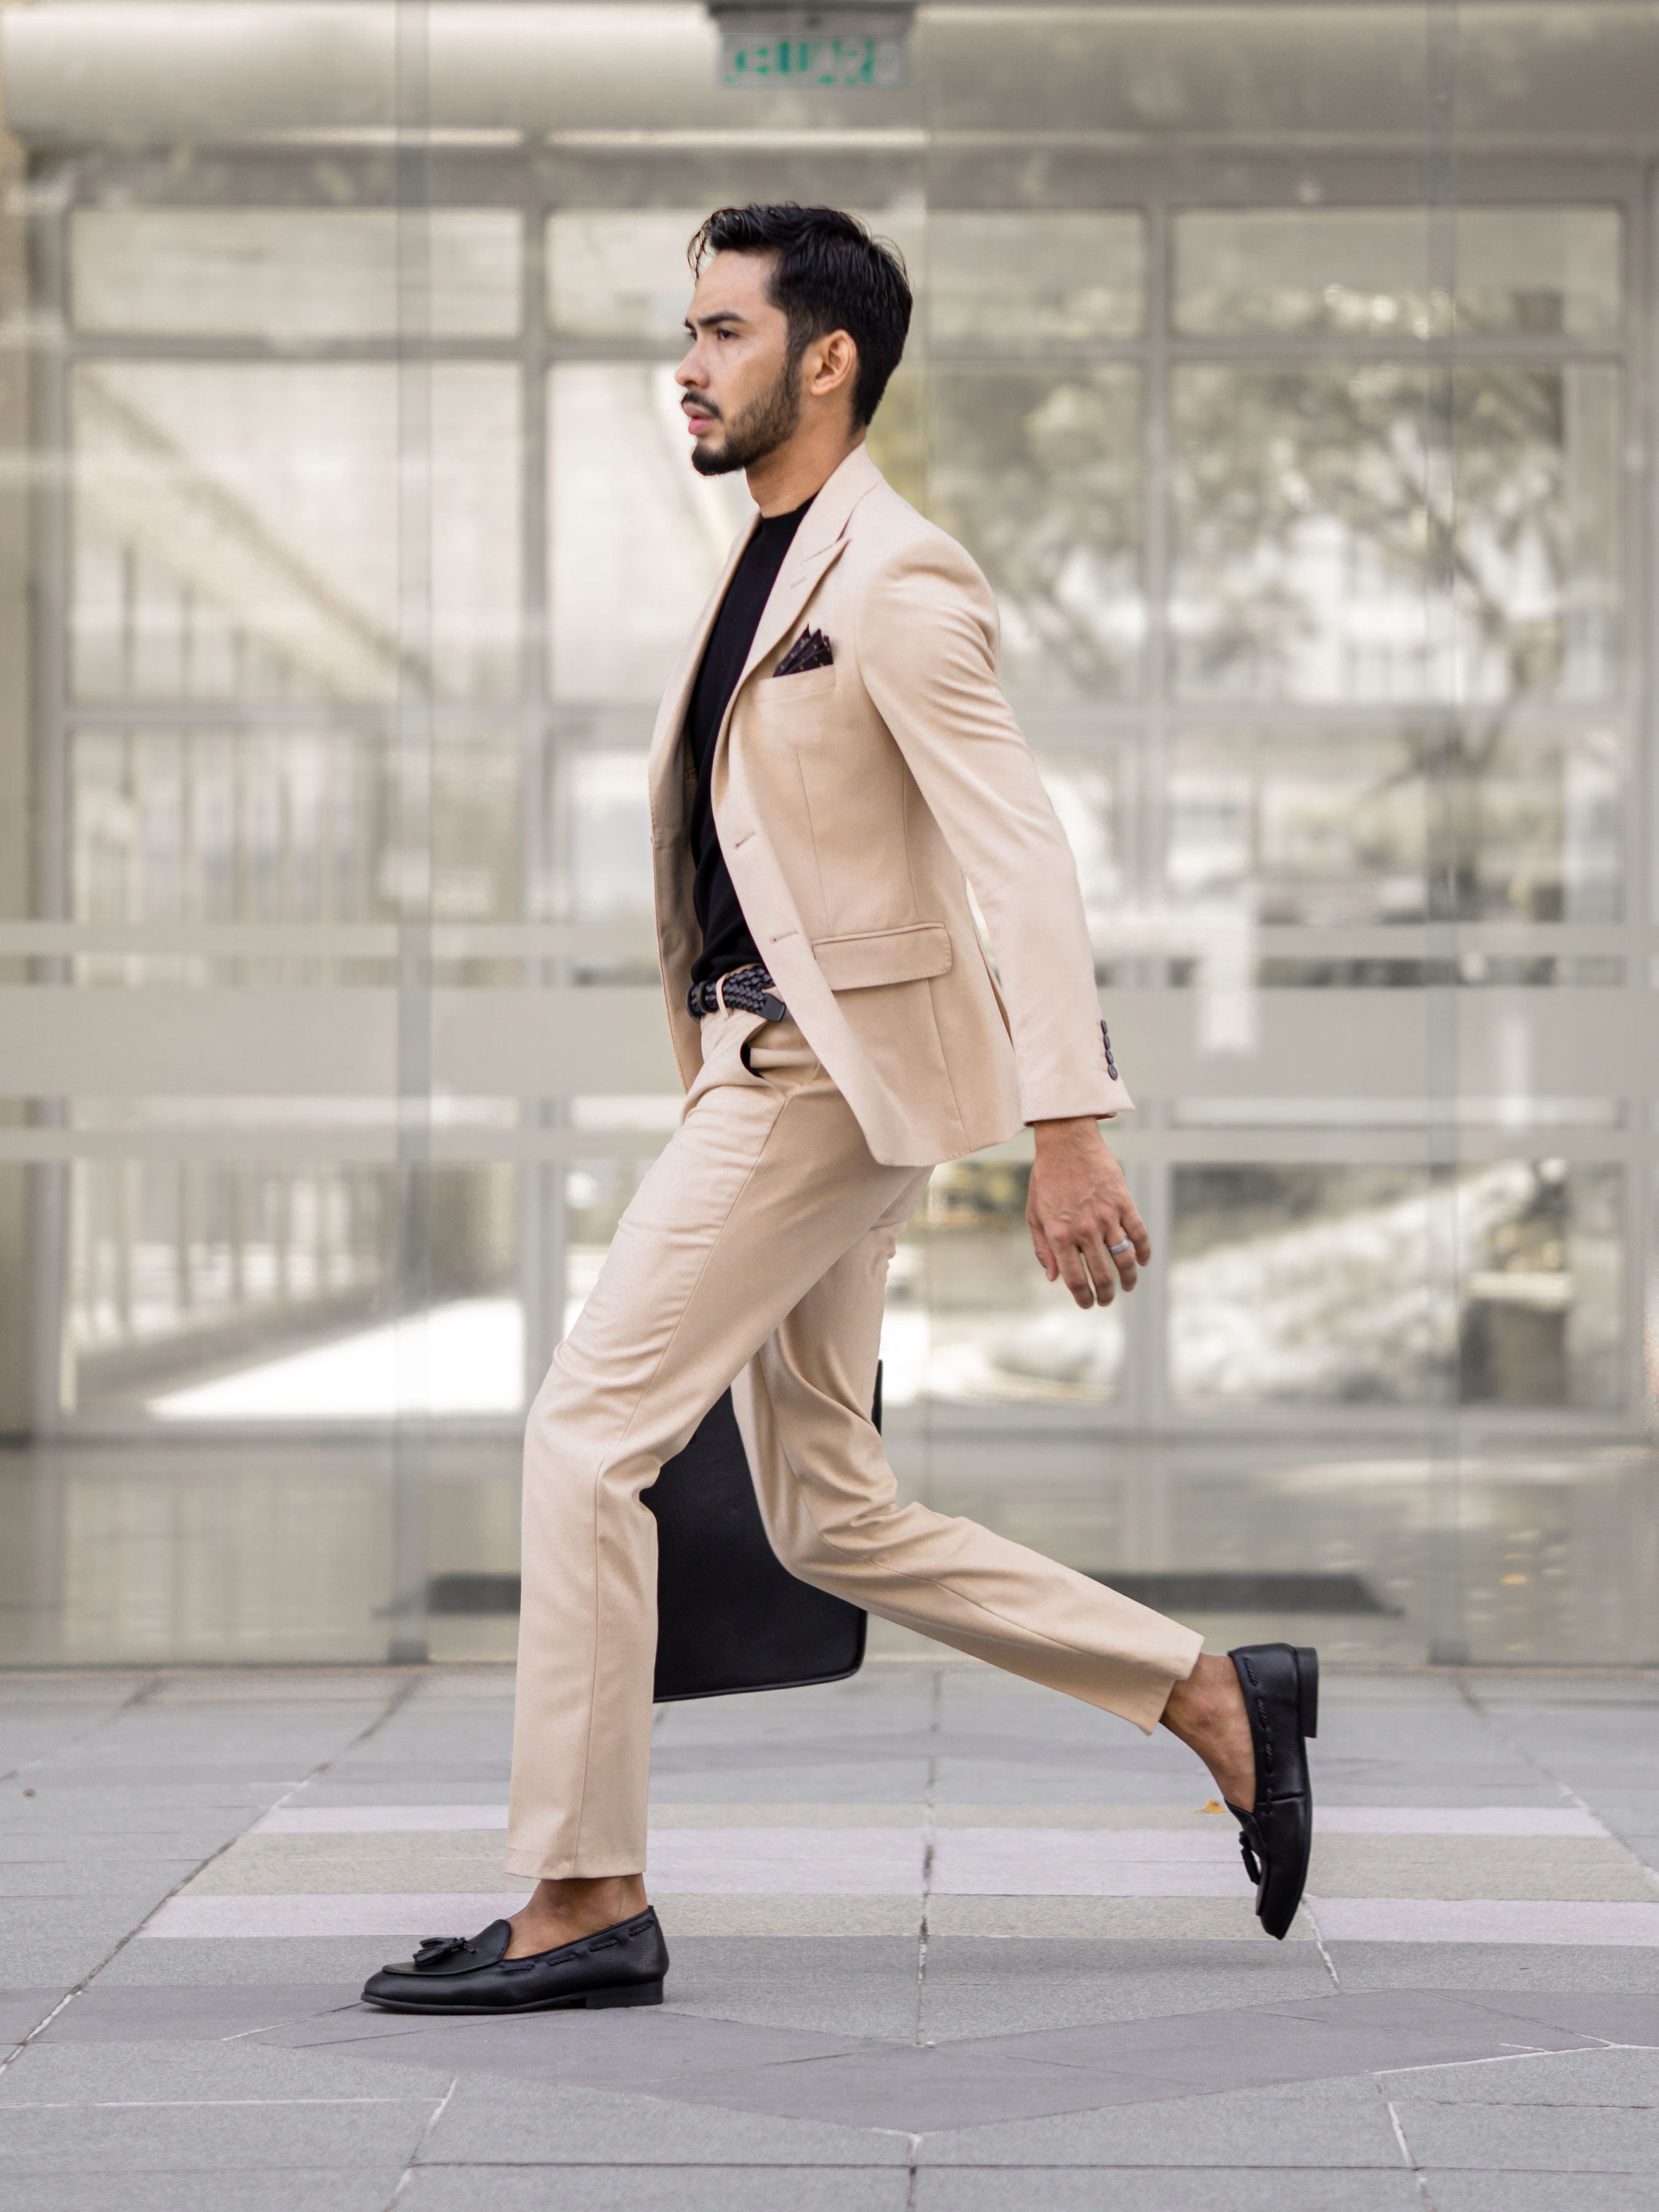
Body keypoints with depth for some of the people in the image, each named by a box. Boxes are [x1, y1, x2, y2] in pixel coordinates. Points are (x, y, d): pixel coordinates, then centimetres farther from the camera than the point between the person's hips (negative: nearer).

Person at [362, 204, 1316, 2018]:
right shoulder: (767, 571, 17)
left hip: (833, 1069, -10)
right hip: (766, 1065, 10)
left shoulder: (896, 582, -13)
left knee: (587, 1434, -10)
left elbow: (1021, 857, -20)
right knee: (832, 1524, 10)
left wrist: (1069, 1129, -26)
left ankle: (584, 1899, -3)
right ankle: (1217, 1698, 17)